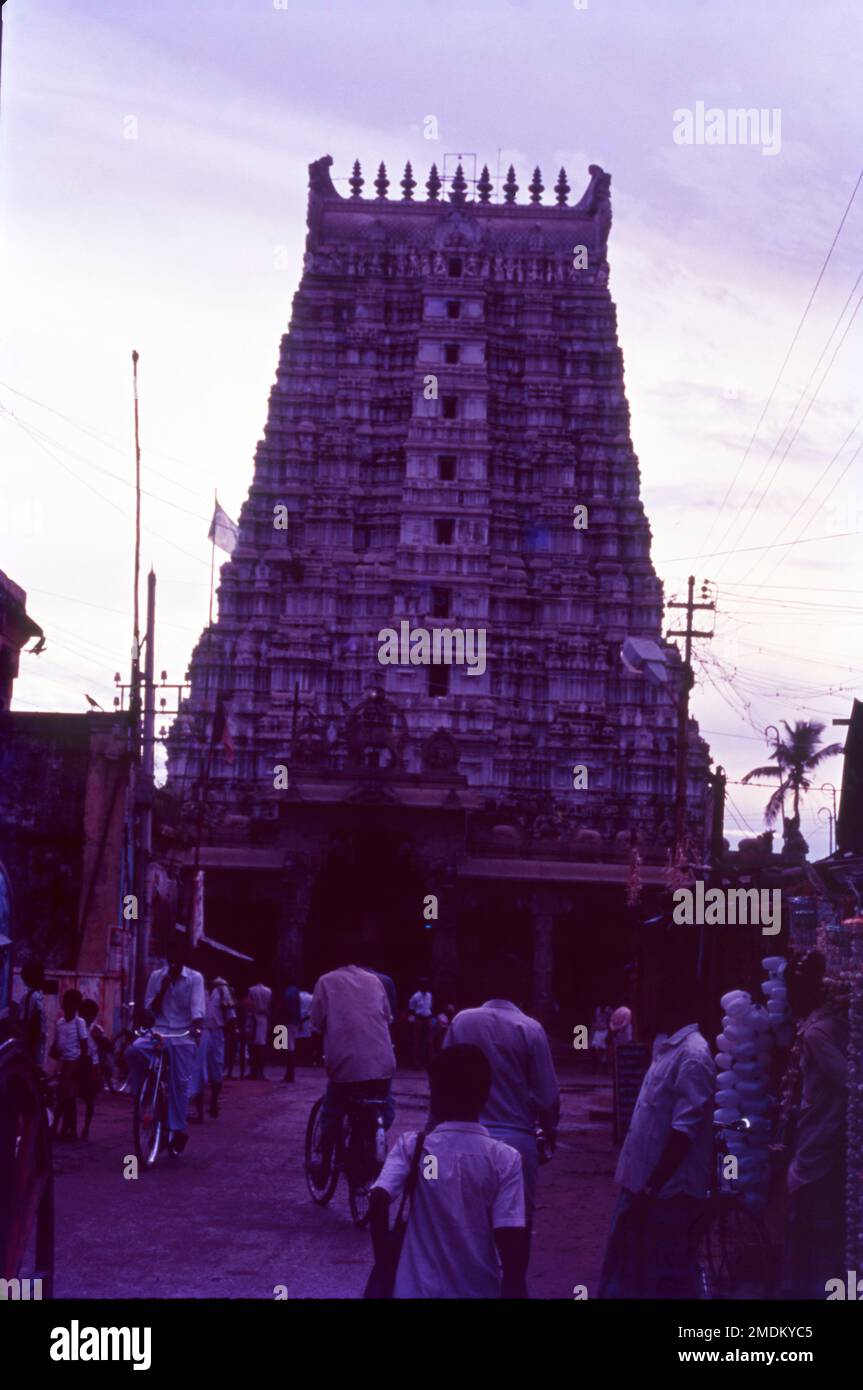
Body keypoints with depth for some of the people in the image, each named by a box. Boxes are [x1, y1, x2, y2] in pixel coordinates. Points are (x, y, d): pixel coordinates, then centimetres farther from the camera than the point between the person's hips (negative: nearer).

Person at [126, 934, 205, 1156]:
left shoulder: (194, 978, 1)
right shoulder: (156, 977, 9)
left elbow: (197, 1009, -11)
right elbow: (149, 1011, 7)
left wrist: (197, 1028, -32)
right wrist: (162, 989, -8)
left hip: (183, 1037, -2)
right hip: (159, 1032, 2)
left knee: (180, 1082, -8)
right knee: (134, 1051, -27)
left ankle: (178, 1129, 1)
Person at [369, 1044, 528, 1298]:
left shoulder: (411, 1147, -6)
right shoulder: (505, 1159, -6)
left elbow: (378, 1201, -19)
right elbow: (512, 1243, -11)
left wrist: (383, 1259, -7)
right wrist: (513, 1290, -3)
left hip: (419, 1290, 0)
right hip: (482, 1291, 0)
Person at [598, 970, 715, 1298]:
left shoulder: (692, 1055, -17)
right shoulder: (666, 1046, 12)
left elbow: (686, 1130, -22)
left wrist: (653, 1187, -21)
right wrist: (642, 1184, 19)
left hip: (668, 1188, -9)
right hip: (643, 1181, 9)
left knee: (665, 1277, 1)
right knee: (628, 1270, 15)